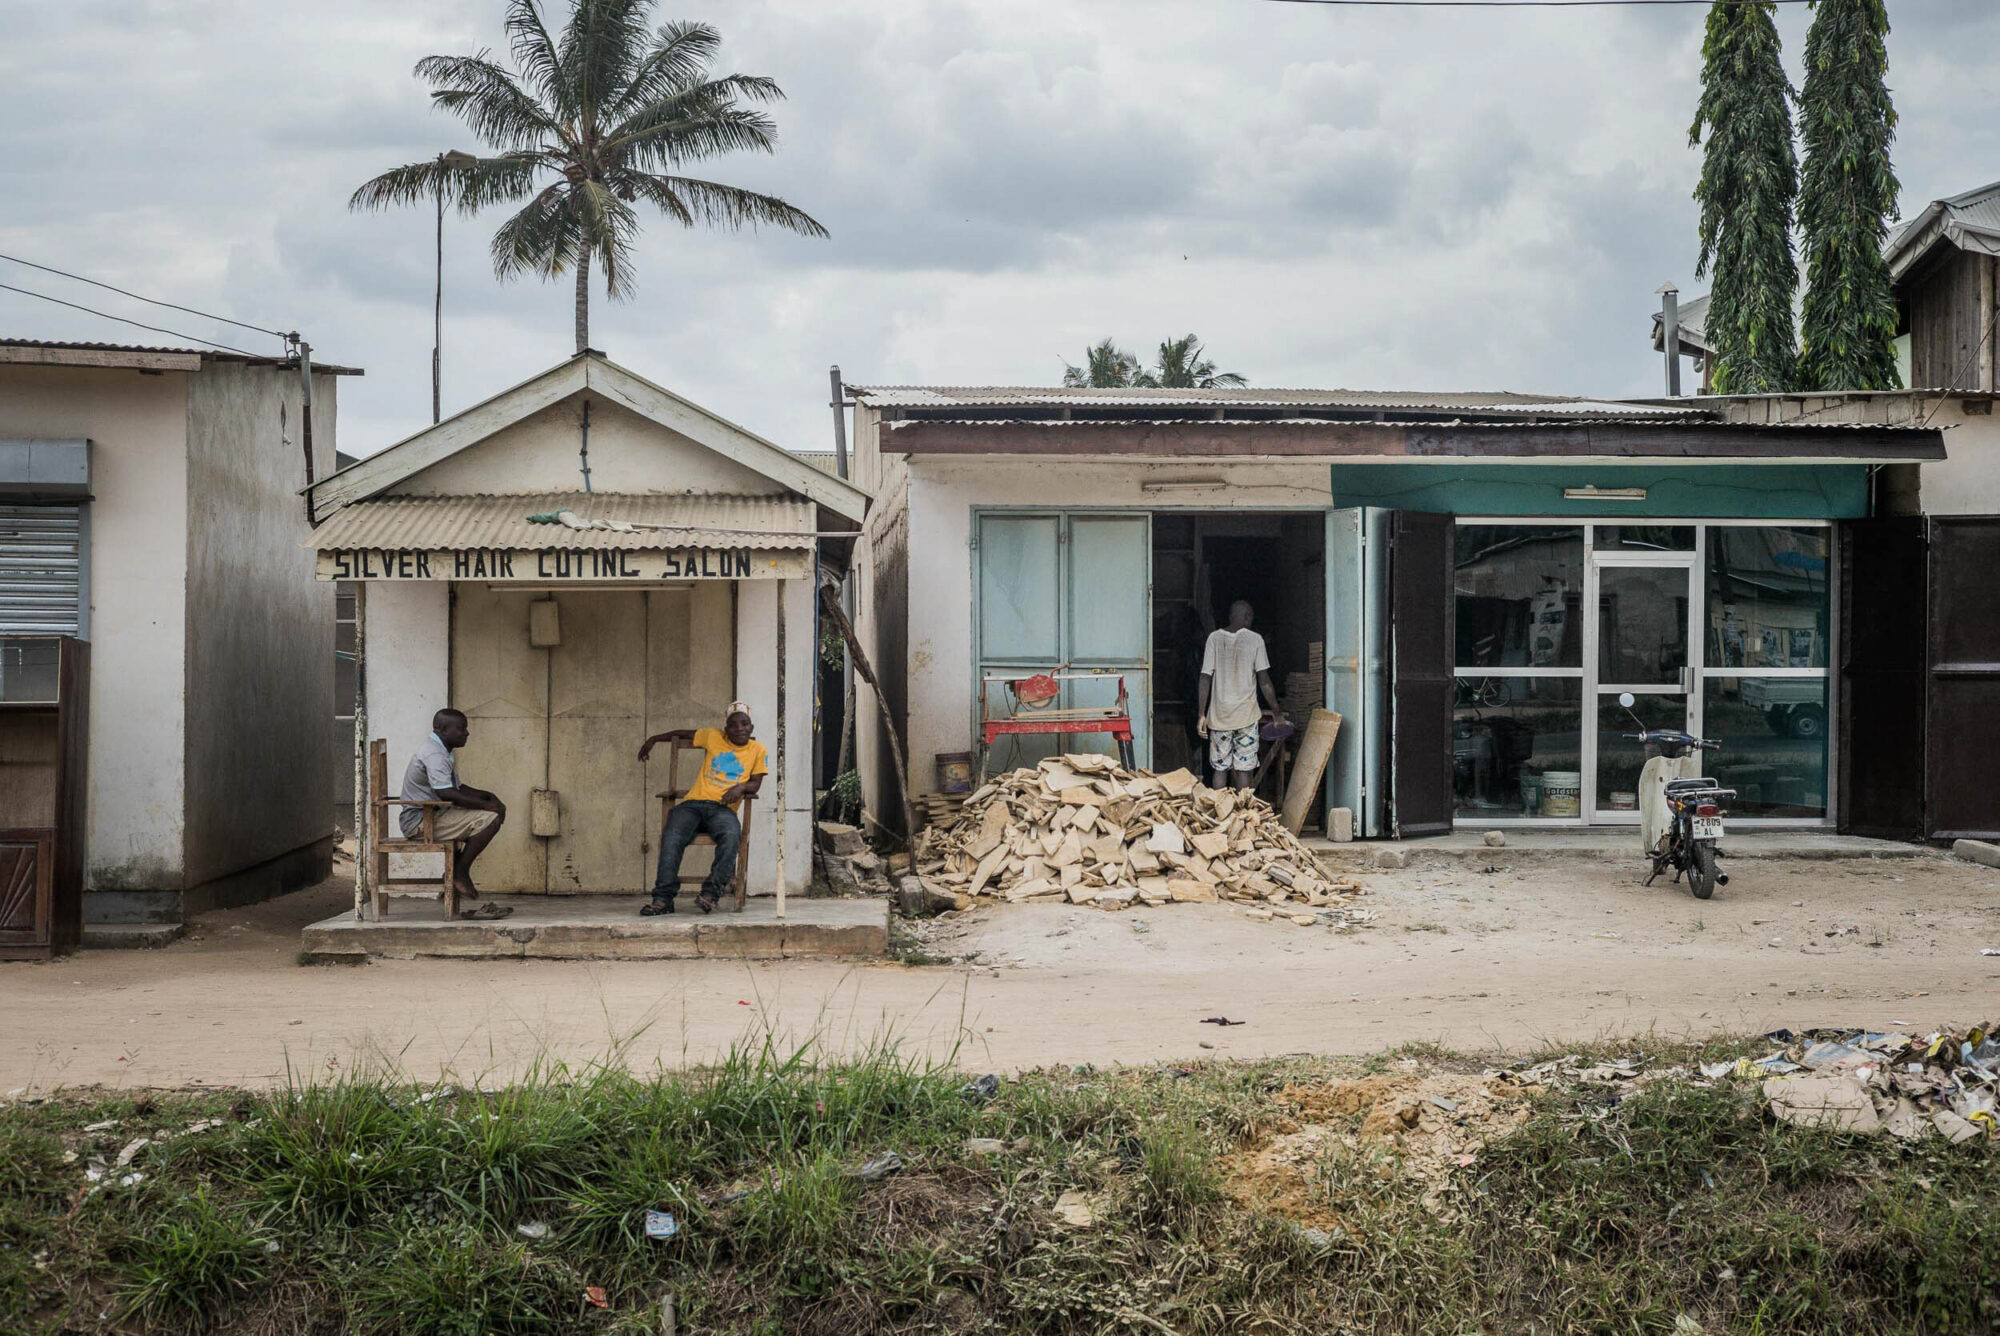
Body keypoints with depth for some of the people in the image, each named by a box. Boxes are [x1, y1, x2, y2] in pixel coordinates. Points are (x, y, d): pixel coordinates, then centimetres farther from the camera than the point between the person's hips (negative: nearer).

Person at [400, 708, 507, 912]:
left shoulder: (440, 750, 17)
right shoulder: (434, 754, -18)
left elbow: (458, 787, 24)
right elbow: (447, 794, -28)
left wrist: (488, 796, 9)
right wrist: (486, 805, -21)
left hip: (432, 816, 11)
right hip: (421, 821, -11)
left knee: (491, 815, 19)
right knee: (490, 819, -20)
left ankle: (457, 871, 12)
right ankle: (460, 872, -10)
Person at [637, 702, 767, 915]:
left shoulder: (757, 750, 15)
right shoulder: (714, 737, 17)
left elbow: (755, 783, 9)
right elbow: (683, 734, 30)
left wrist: (741, 787, -13)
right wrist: (653, 739, 30)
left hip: (723, 808, -1)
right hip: (693, 803, 1)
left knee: (731, 836, -36)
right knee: (671, 837, -28)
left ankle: (711, 892, -31)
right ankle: (663, 897, -25)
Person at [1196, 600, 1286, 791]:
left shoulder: (1214, 638, 0)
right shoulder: (1254, 639, -5)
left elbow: (1205, 678, -3)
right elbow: (1264, 681, -5)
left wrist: (1202, 715, 1)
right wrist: (1276, 711, 5)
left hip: (1219, 715, 2)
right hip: (1246, 714, -2)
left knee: (1219, 768, 8)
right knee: (1244, 769, 3)